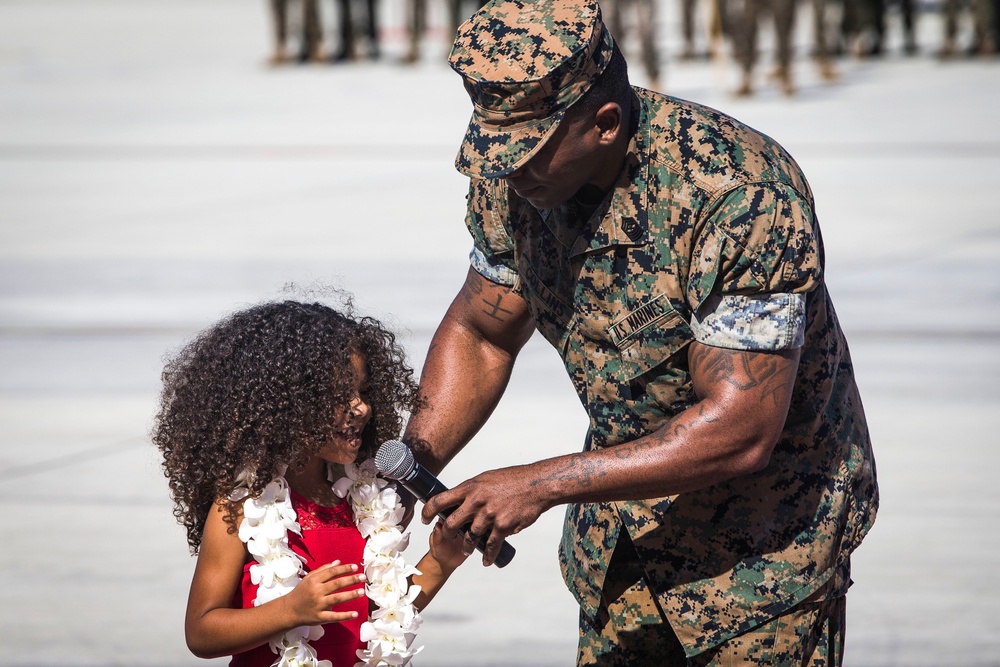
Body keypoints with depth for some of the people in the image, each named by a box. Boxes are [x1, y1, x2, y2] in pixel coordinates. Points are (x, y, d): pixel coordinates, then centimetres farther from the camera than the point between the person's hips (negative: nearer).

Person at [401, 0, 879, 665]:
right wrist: (410, 461, -12)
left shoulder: (743, 191, -33)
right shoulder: (514, 174, -11)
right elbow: (480, 332, 5)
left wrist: (542, 484, -32)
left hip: (764, 531, -6)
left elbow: (741, 430, -33)